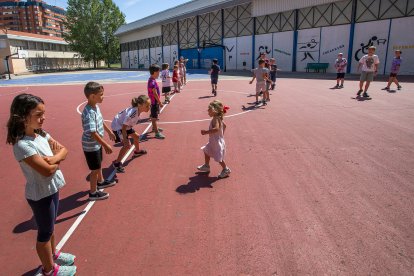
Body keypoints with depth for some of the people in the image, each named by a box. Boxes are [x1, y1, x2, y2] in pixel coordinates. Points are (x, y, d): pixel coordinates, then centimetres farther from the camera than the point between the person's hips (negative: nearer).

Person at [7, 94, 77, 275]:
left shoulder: (41, 133, -2)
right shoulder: (22, 145, -27)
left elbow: (64, 150, -1)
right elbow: (47, 170, -28)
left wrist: (54, 158, -20)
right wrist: (57, 160, -10)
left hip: (52, 189, 8)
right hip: (40, 195, -7)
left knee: (51, 226, 26)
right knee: (45, 232, 12)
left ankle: (53, 254, 49)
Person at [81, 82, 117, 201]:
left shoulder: (96, 107, 0)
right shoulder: (88, 113, -30)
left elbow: (101, 121, 17)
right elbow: (93, 133, -33)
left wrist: (109, 131, 27)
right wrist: (106, 145, -29)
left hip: (97, 144, 9)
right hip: (91, 146, -9)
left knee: (99, 164, 27)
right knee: (95, 169, 6)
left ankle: (100, 181, 50)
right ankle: (93, 193, 23)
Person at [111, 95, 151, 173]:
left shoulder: (138, 110, -14)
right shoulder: (132, 113, -39)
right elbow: (123, 128, -33)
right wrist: (125, 140, -33)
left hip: (126, 125, 9)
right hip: (118, 126, -9)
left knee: (136, 136, 22)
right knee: (127, 145, -18)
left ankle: (137, 152, 51)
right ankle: (117, 163, -1)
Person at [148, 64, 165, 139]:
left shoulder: (152, 80, 10)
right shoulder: (152, 82, -22)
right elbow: (155, 93, -25)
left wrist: (158, 102, 21)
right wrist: (160, 102, -22)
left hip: (154, 101, 10)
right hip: (155, 101, -10)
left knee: (154, 116, 24)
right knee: (154, 117, -7)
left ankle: (154, 128, 40)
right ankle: (157, 133, -4)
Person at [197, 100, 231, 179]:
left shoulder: (215, 119, -28)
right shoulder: (219, 118, 3)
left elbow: (216, 129, -46)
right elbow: (224, 125, 19)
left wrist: (206, 132, -40)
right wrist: (221, 134, 24)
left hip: (217, 142, -10)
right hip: (213, 142, 10)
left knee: (218, 158, 2)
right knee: (206, 151, 22)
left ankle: (226, 170, 21)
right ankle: (206, 166, 39)